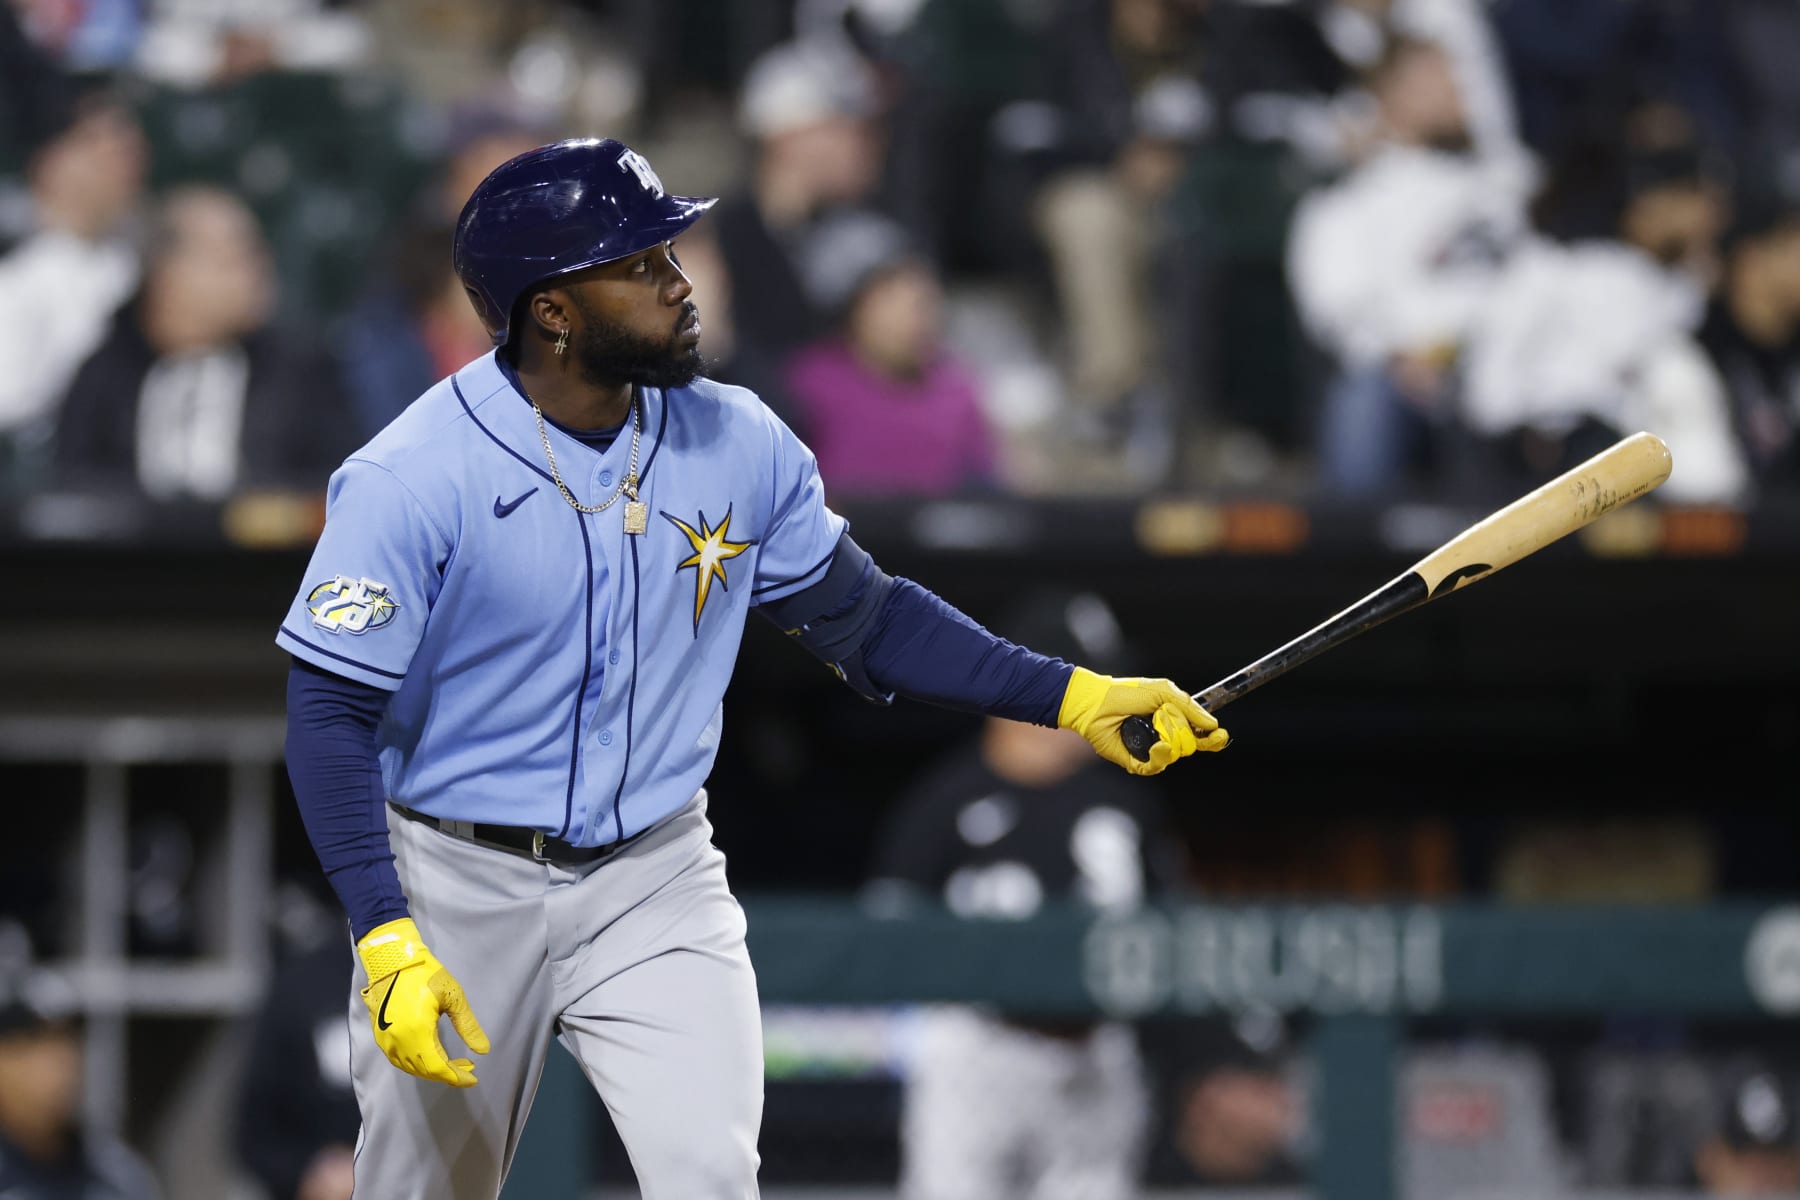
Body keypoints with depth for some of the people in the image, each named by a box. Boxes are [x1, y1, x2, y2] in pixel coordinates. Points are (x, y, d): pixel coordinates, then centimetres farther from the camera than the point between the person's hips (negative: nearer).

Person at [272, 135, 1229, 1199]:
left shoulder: (738, 447, -4)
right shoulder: (410, 480, -18)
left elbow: (863, 618, 7)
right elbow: (331, 716, -17)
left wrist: (1072, 697, -4)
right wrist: (388, 941, -27)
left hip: (658, 884, 2)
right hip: (458, 893, -2)